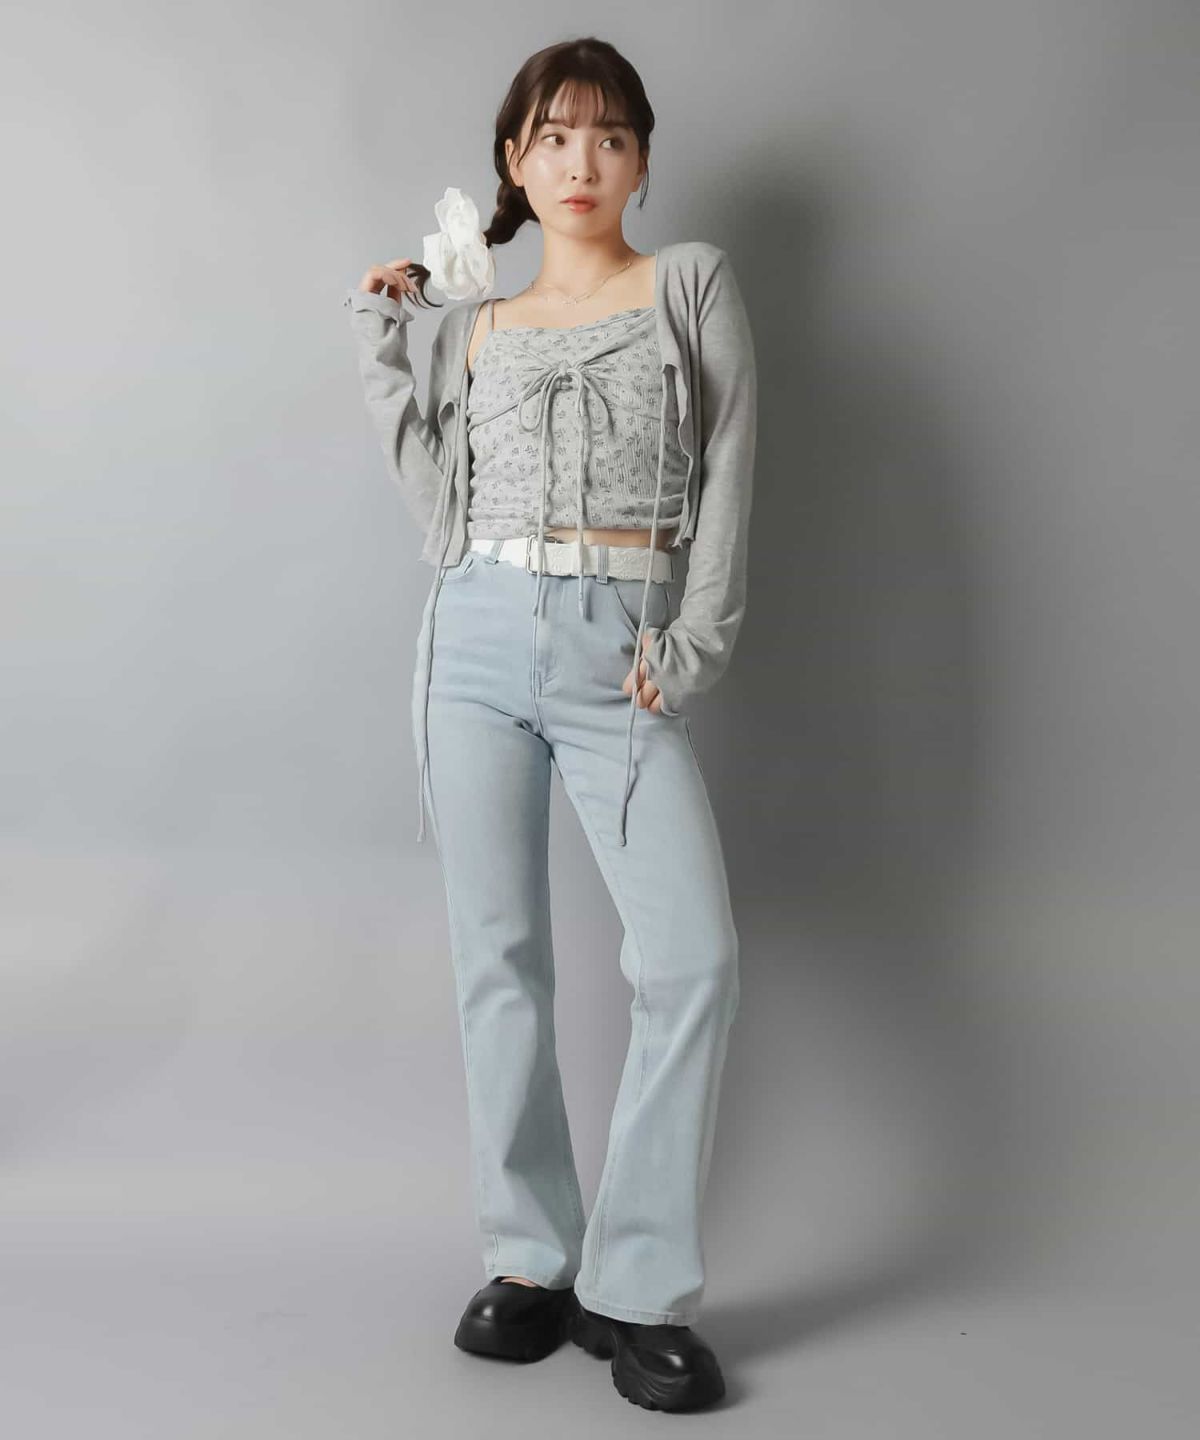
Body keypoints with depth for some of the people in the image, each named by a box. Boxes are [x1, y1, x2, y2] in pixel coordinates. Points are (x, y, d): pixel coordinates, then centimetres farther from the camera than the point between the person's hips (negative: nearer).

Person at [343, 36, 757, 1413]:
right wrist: (383, 345, 8)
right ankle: (531, 1261, 15)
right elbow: (440, 499, 5)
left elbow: (727, 470, 3)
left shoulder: (691, 280, 10)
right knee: (499, 959, 3)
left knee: (692, 958, -13)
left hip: (618, 650, -2)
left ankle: (638, 1288, -1)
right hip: (478, 640, 2)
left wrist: (695, 644, -6)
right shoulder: (476, 328, 16)